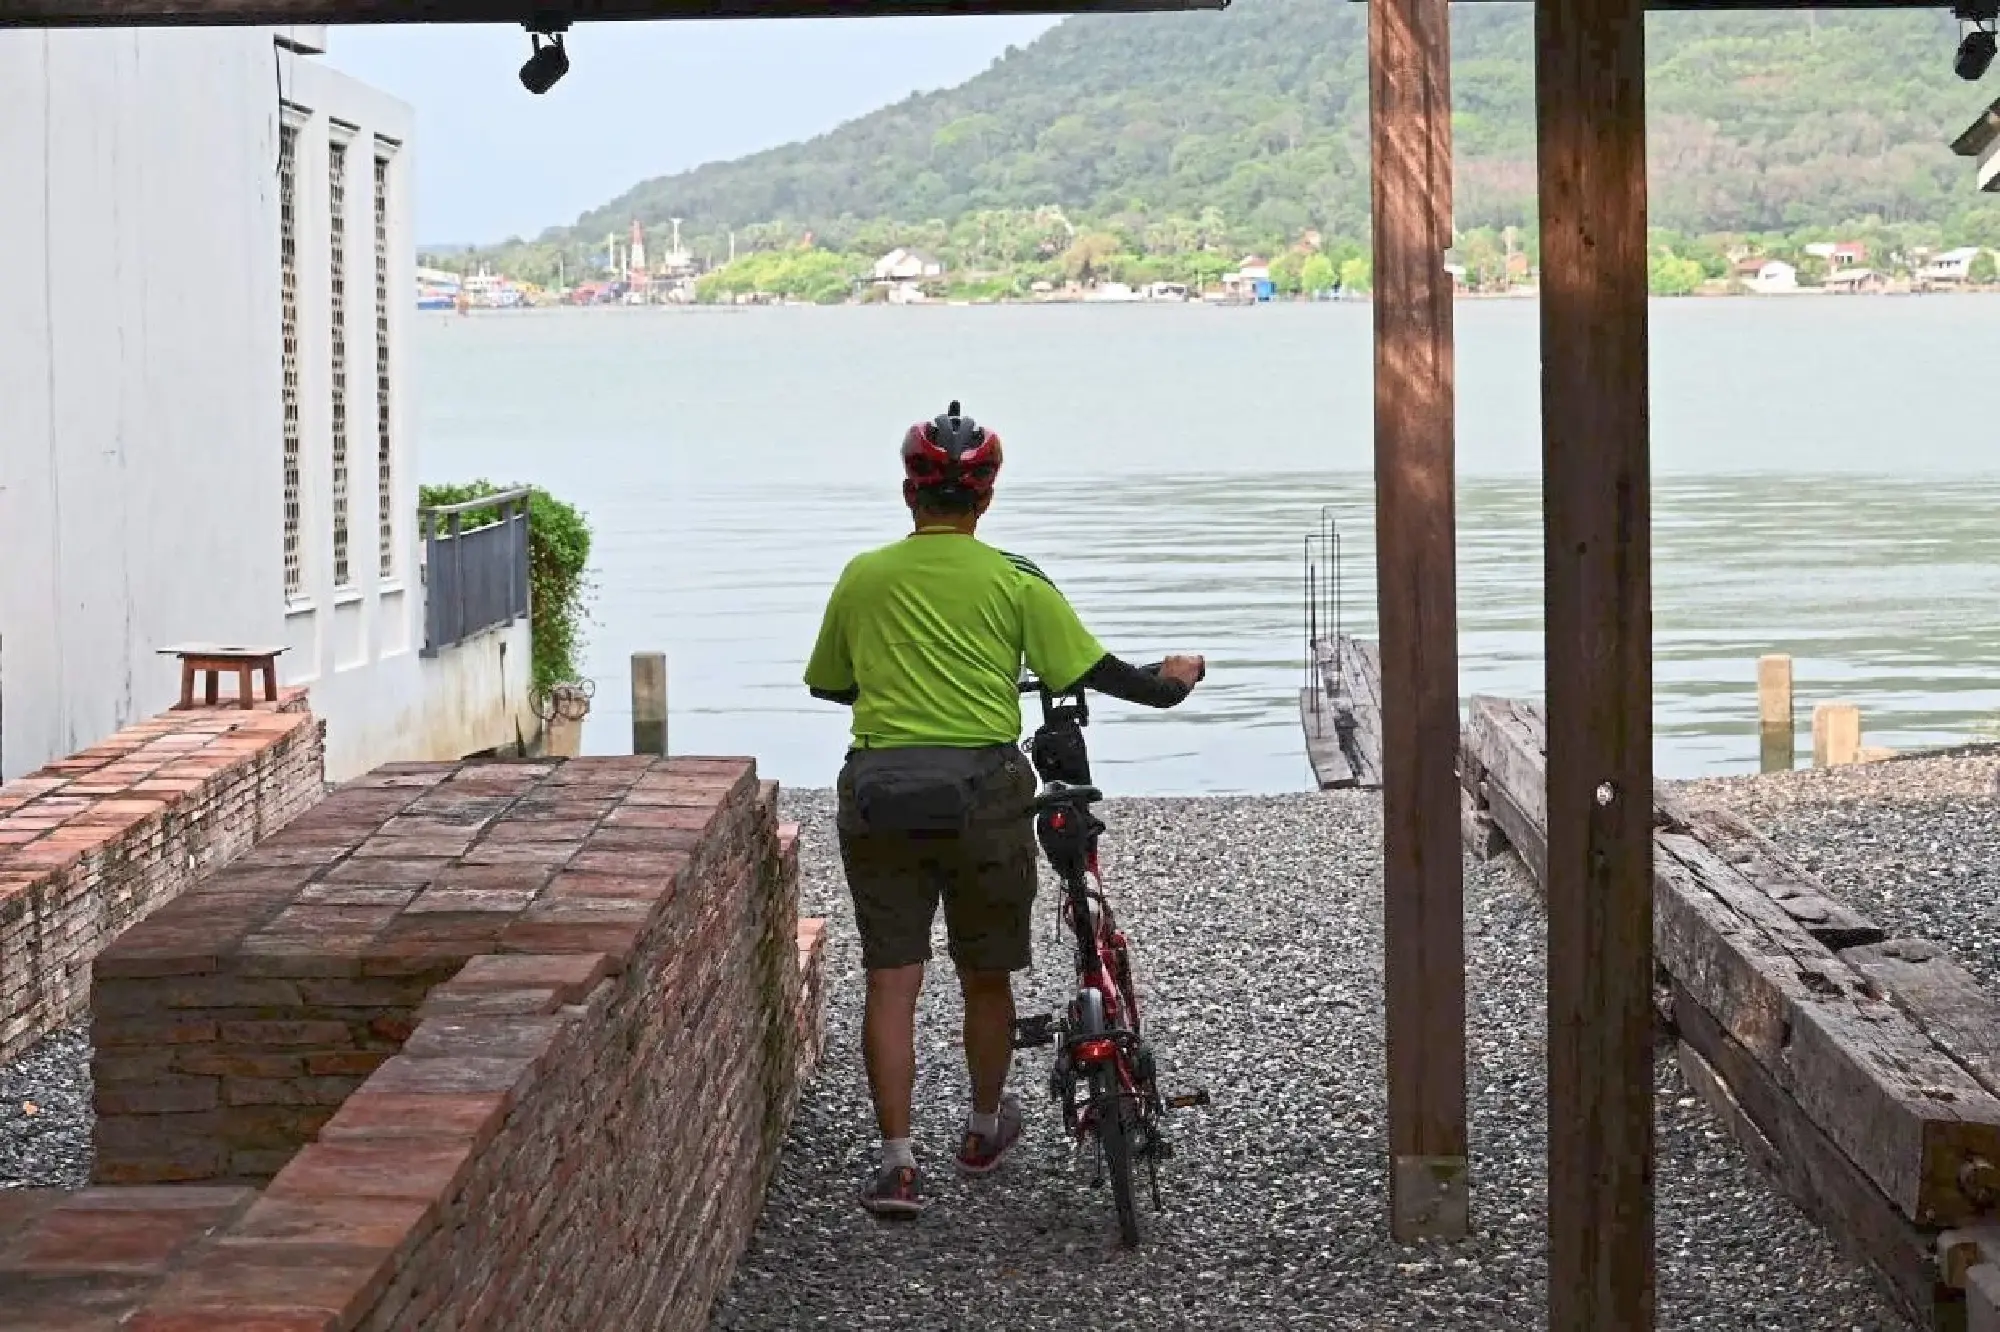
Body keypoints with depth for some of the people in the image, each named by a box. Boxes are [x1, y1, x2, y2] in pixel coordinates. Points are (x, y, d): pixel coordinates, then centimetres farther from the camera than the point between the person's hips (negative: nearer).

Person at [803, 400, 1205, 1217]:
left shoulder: (862, 578, 6)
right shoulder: (1014, 582, -1)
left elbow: (825, 684, 17)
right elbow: (1092, 672, -1)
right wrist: (1170, 683, 17)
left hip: (878, 792, 1)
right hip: (981, 790, -1)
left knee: (890, 981, 4)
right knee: (985, 978, 16)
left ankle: (897, 1163, -2)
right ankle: (985, 1130, 34)